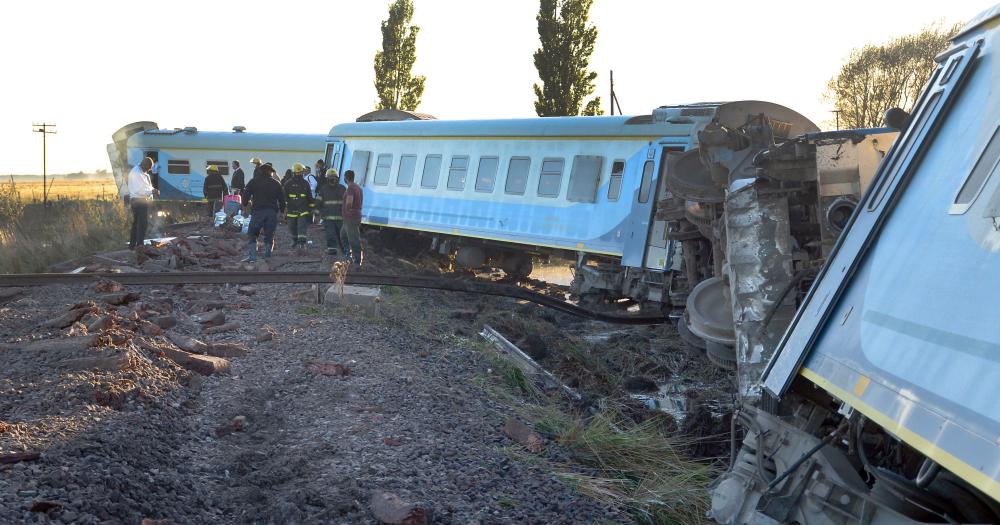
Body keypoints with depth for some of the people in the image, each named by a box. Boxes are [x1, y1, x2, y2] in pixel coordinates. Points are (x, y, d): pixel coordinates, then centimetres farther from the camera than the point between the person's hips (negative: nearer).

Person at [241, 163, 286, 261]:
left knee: (252, 234, 3)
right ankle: (267, 255, 4)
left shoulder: (254, 182, 4)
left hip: (257, 211, -2)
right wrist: (282, 211, 16)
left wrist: (245, 207, 16)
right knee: (269, 235, 9)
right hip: (272, 212, 2)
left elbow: (246, 195, 2)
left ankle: (252, 255, -9)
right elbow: (282, 199, 9)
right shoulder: (276, 184, 10)